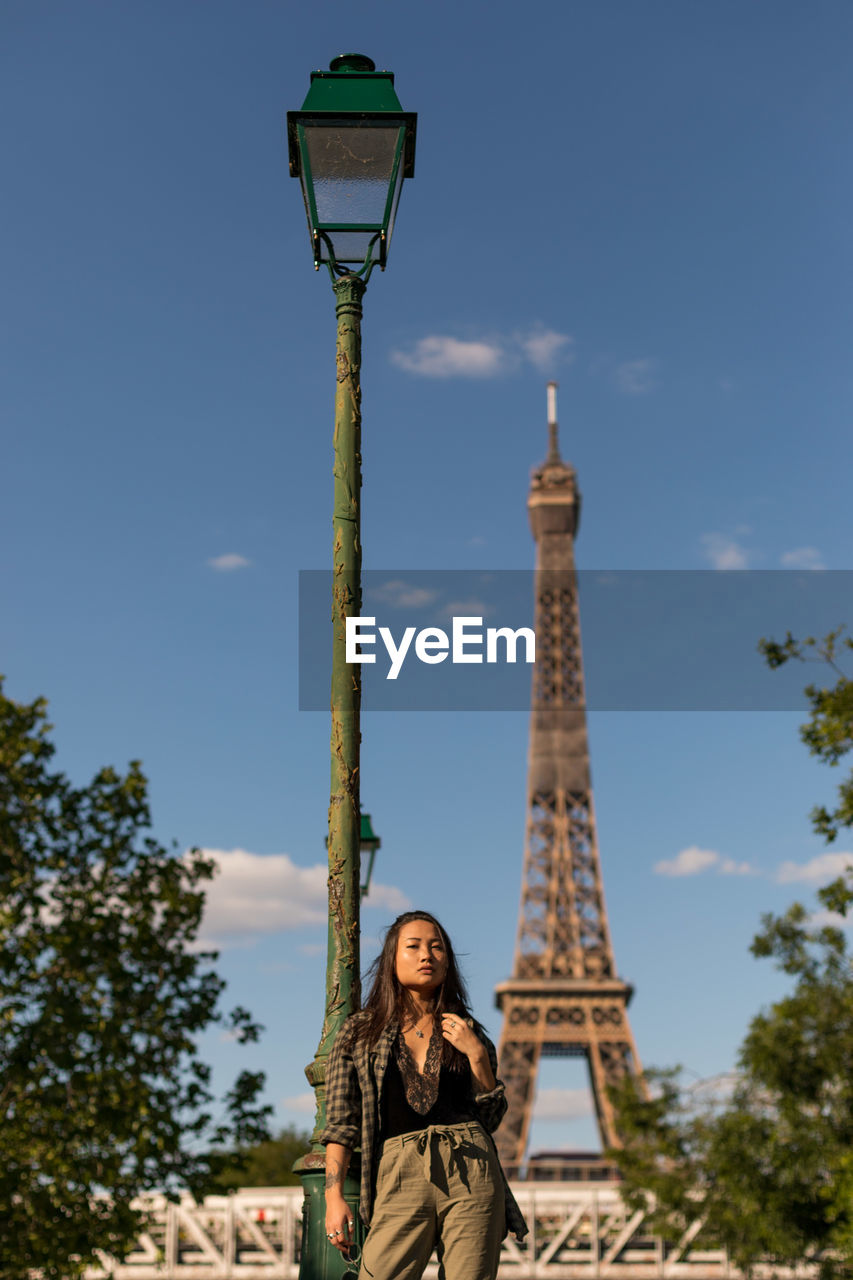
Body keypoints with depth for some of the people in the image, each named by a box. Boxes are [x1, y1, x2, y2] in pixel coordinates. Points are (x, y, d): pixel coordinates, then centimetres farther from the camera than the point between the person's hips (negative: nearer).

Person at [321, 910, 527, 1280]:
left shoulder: (467, 1032, 15)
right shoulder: (359, 1033, 10)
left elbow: (491, 1118, 14)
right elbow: (340, 1122, 5)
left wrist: (477, 1055, 1)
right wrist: (334, 1195, -5)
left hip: (470, 1176, 2)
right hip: (400, 1179, -1)